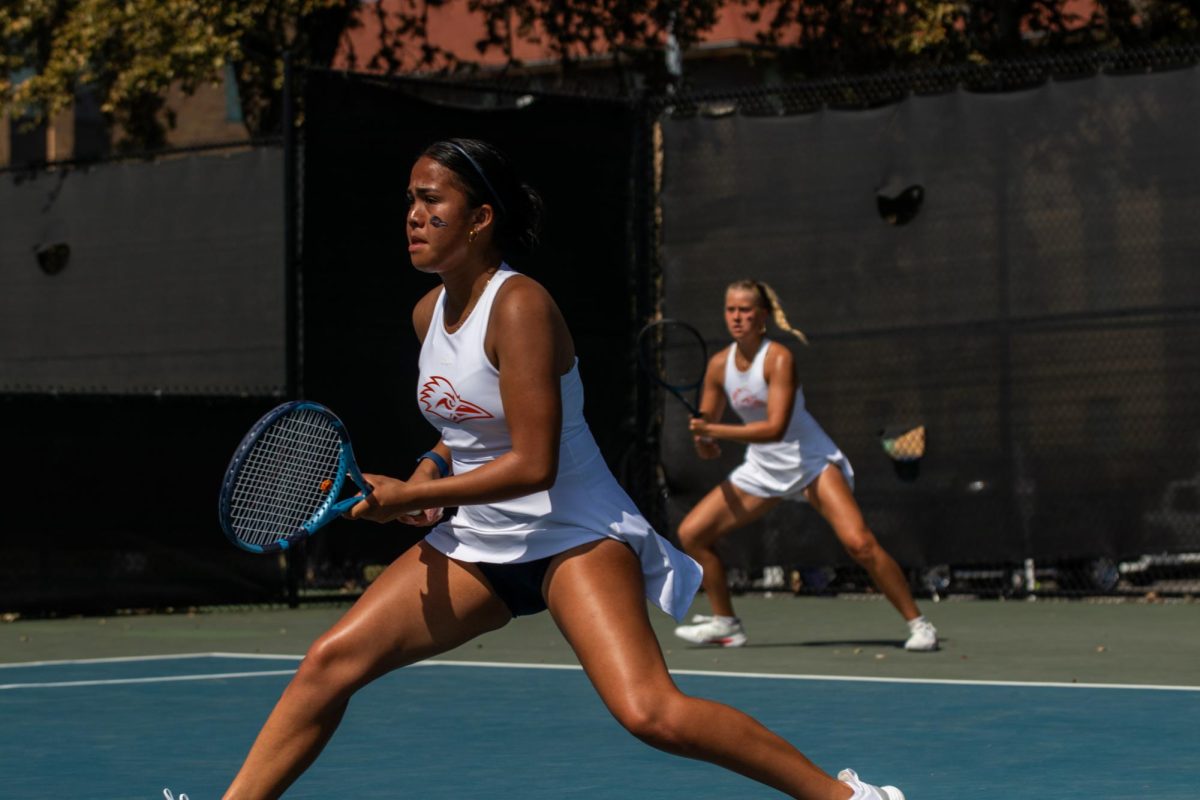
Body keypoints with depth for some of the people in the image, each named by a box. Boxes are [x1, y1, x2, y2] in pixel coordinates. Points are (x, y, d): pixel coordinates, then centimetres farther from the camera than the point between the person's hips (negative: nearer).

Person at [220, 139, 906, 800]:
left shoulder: (519, 306, -18)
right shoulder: (429, 313, 7)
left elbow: (532, 466, -23)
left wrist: (409, 496, -17)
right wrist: (433, 470, 4)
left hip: (573, 535, -8)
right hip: (478, 543, 8)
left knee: (650, 713, -25)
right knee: (330, 662, -1)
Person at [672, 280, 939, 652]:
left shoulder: (779, 358, -20)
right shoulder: (719, 365, -3)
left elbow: (775, 428, -29)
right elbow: (705, 424, 7)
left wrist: (714, 431, -31)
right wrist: (704, 443, -16)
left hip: (812, 462, -6)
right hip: (762, 468, 6)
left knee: (858, 542, -24)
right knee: (691, 534, 0)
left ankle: (918, 624, -13)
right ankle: (724, 623, 15)